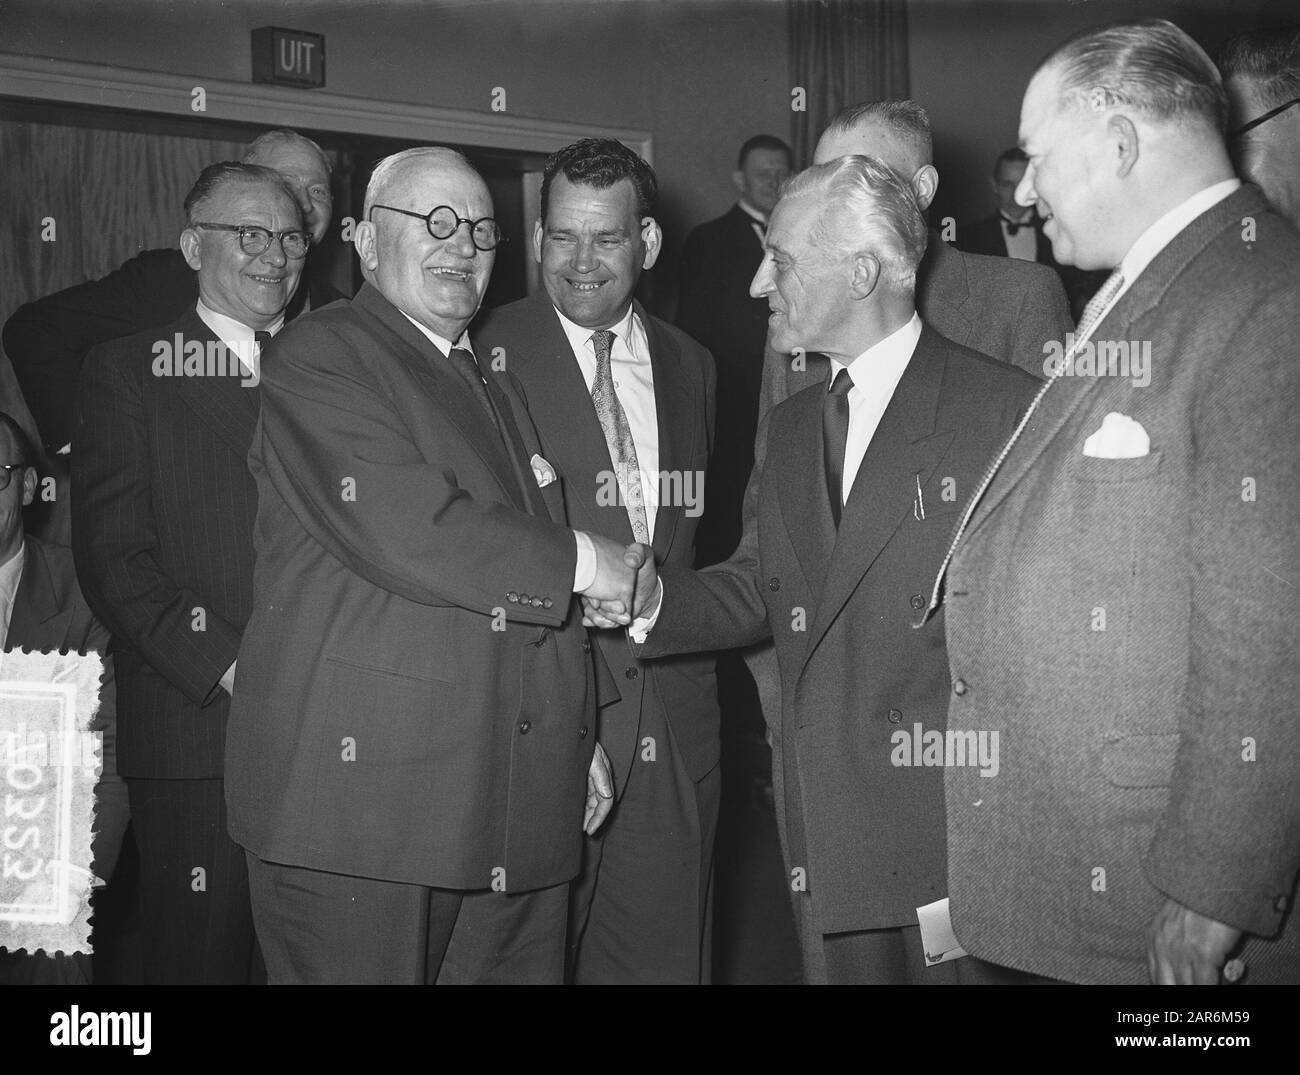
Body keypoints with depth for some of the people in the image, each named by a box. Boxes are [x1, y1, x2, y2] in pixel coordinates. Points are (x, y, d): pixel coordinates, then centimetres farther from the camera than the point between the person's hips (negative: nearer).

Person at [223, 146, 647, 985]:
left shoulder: (496, 386, 22)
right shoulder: (320, 357, -4)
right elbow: (402, 530, -19)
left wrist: (581, 733, 19)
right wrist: (579, 562, -9)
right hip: (363, 802, -7)